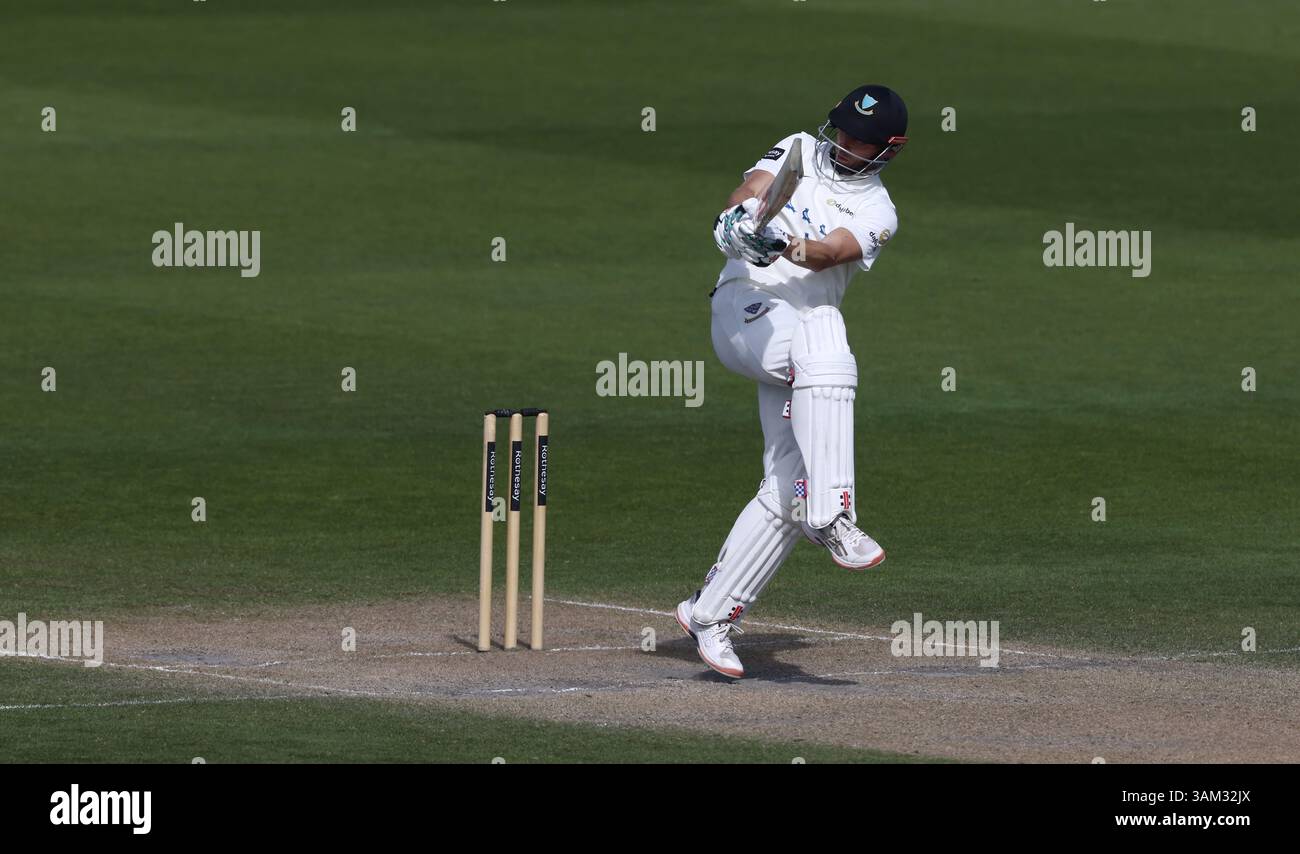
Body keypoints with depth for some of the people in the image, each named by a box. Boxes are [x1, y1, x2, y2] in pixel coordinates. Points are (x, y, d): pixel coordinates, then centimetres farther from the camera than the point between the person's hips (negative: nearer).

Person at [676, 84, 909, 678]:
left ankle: (709, 614, 7)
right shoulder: (801, 152, 15)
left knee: (788, 488, -4)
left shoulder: (878, 214, 12)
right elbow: (751, 189, -4)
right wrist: (739, 216, -29)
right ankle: (831, 519, -44)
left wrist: (786, 246, -32)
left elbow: (829, 254, -10)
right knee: (824, 357, -35)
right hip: (747, 305, -3)